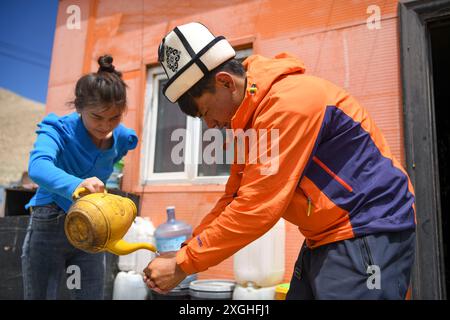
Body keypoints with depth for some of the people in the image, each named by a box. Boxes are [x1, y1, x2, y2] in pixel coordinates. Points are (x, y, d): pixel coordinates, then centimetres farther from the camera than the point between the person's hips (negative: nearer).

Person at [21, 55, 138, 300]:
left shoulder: (121, 139, -4)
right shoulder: (59, 130, -17)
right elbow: (38, 167, -39)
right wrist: (75, 185, -57)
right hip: (50, 224, -4)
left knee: (92, 295, 10)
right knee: (40, 295, 4)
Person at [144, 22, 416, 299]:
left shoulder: (289, 103, -23)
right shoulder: (249, 117, 7)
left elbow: (257, 209, -25)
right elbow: (235, 197, 7)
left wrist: (184, 265, -17)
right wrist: (186, 251, -1)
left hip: (369, 236, -8)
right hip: (326, 239, 9)